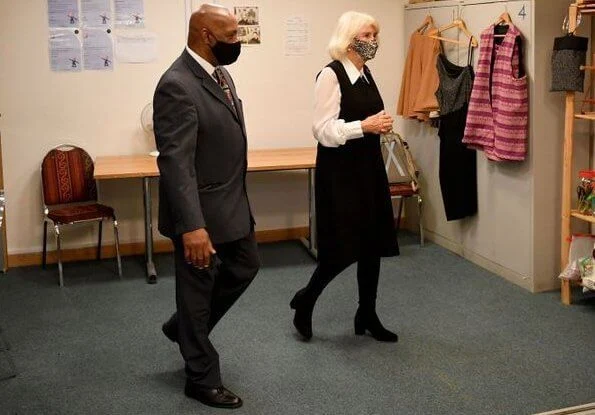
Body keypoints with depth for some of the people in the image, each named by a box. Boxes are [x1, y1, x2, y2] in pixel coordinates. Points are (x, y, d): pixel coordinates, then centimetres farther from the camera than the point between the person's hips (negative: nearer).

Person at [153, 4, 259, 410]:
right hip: (201, 211, -9)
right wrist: (192, 226, -32)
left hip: (232, 203, 10)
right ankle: (203, 378, 24)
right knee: (198, 291, 7)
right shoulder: (177, 85, -23)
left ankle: (184, 328, 41)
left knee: (246, 267, 23)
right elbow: (175, 162, -28)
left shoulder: (219, 72, 7)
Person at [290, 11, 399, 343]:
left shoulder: (367, 74, 11)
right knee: (344, 246, -5)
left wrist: (382, 125, 5)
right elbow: (324, 131, -18)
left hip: (369, 166, 8)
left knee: (374, 243, 9)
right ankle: (305, 300, 19)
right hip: (340, 170, -8)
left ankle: (367, 315, 23)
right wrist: (365, 126, -24)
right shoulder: (331, 75, -13)